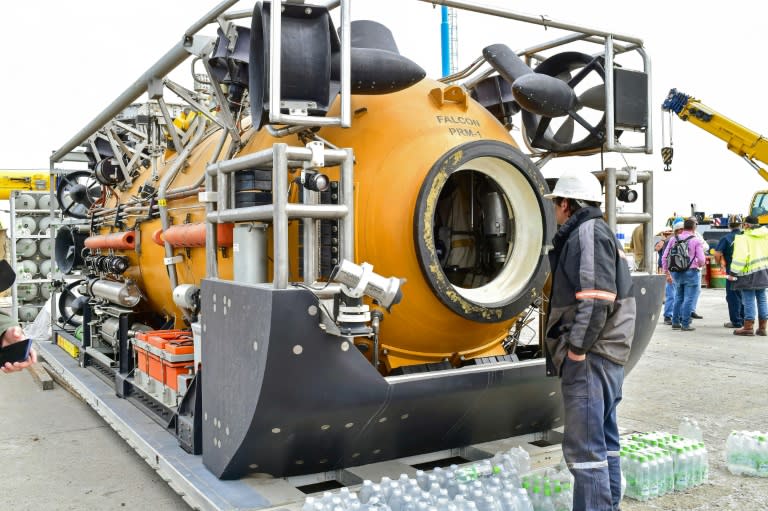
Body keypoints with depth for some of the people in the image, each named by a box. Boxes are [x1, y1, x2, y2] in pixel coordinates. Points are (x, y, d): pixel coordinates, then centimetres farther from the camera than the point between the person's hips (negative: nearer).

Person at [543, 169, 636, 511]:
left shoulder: (588, 233, -11)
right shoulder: (587, 233, 19)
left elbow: (597, 298, -21)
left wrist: (577, 348, -20)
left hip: (590, 356, -11)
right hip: (604, 354, 11)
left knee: (584, 446, -9)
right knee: (603, 440, 16)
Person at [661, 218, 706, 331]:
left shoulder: (674, 239, 5)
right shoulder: (696, 241, -6)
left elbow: (665, 257, 5)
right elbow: (701, 260, -10)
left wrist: (667, 273, 14)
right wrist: (700, 265, 13)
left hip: (676, 273, 5)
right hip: (691, 272, -5)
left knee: (678, 298, 17)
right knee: (688, 299, 0)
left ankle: (675, 322, 20)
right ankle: (685, 324, 0)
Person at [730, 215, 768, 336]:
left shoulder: (743, 238, -13)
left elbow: (740, 257, -19)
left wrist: (733, 272, -13)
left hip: (749, 273, -6)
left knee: (749, 300, -1)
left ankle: (748, 327, 4)